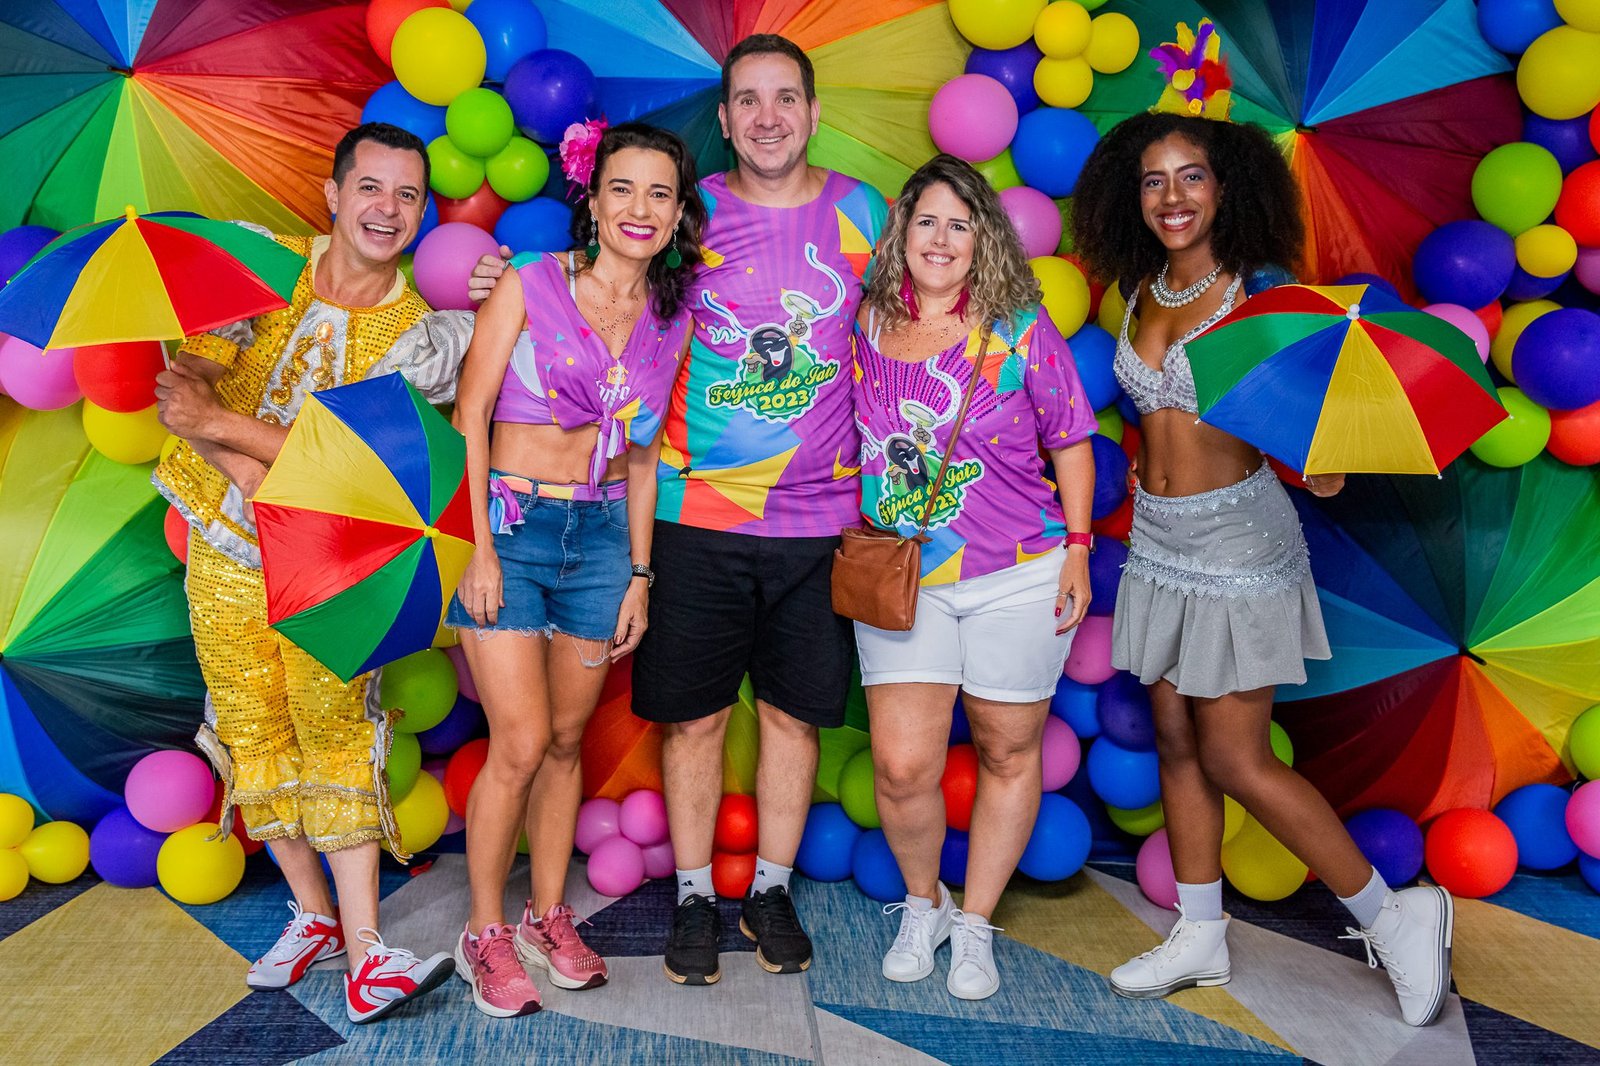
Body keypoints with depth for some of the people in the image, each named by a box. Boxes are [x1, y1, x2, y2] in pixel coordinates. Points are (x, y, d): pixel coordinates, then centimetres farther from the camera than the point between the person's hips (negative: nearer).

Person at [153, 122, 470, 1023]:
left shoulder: (422, 332, -9)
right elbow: (188, 381, -6)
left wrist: (222, 424, -21)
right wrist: (257, 476, -21)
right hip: (224, 545, 3)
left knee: (336, 733, -8)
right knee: (255, 735, 8)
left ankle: (365, 951, -5)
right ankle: (314, 916, 23)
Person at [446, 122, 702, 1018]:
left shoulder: (671, 320, 8)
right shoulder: (529, 285, -4)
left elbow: (642, 456, 12)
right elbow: (470, 418, -6)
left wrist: (640, 573, 9)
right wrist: (479, 546, -12)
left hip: (602, 536, 4)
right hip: (510, 525, -3)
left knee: (566, 741, 11)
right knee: (522, 744, -6)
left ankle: (549, 918, 28)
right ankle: (486, 933, 14)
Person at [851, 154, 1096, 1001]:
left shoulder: (1020, 328, -3)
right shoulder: (865, 326, 3)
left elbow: (1070, 443, 3)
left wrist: (1077, 551, -1)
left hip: (1019, 578, -1)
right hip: (898, 581, 1)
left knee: (1008, 753, 10)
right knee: (902, 767, -4)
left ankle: (976, 924, 30)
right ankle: (922, 905, 26)